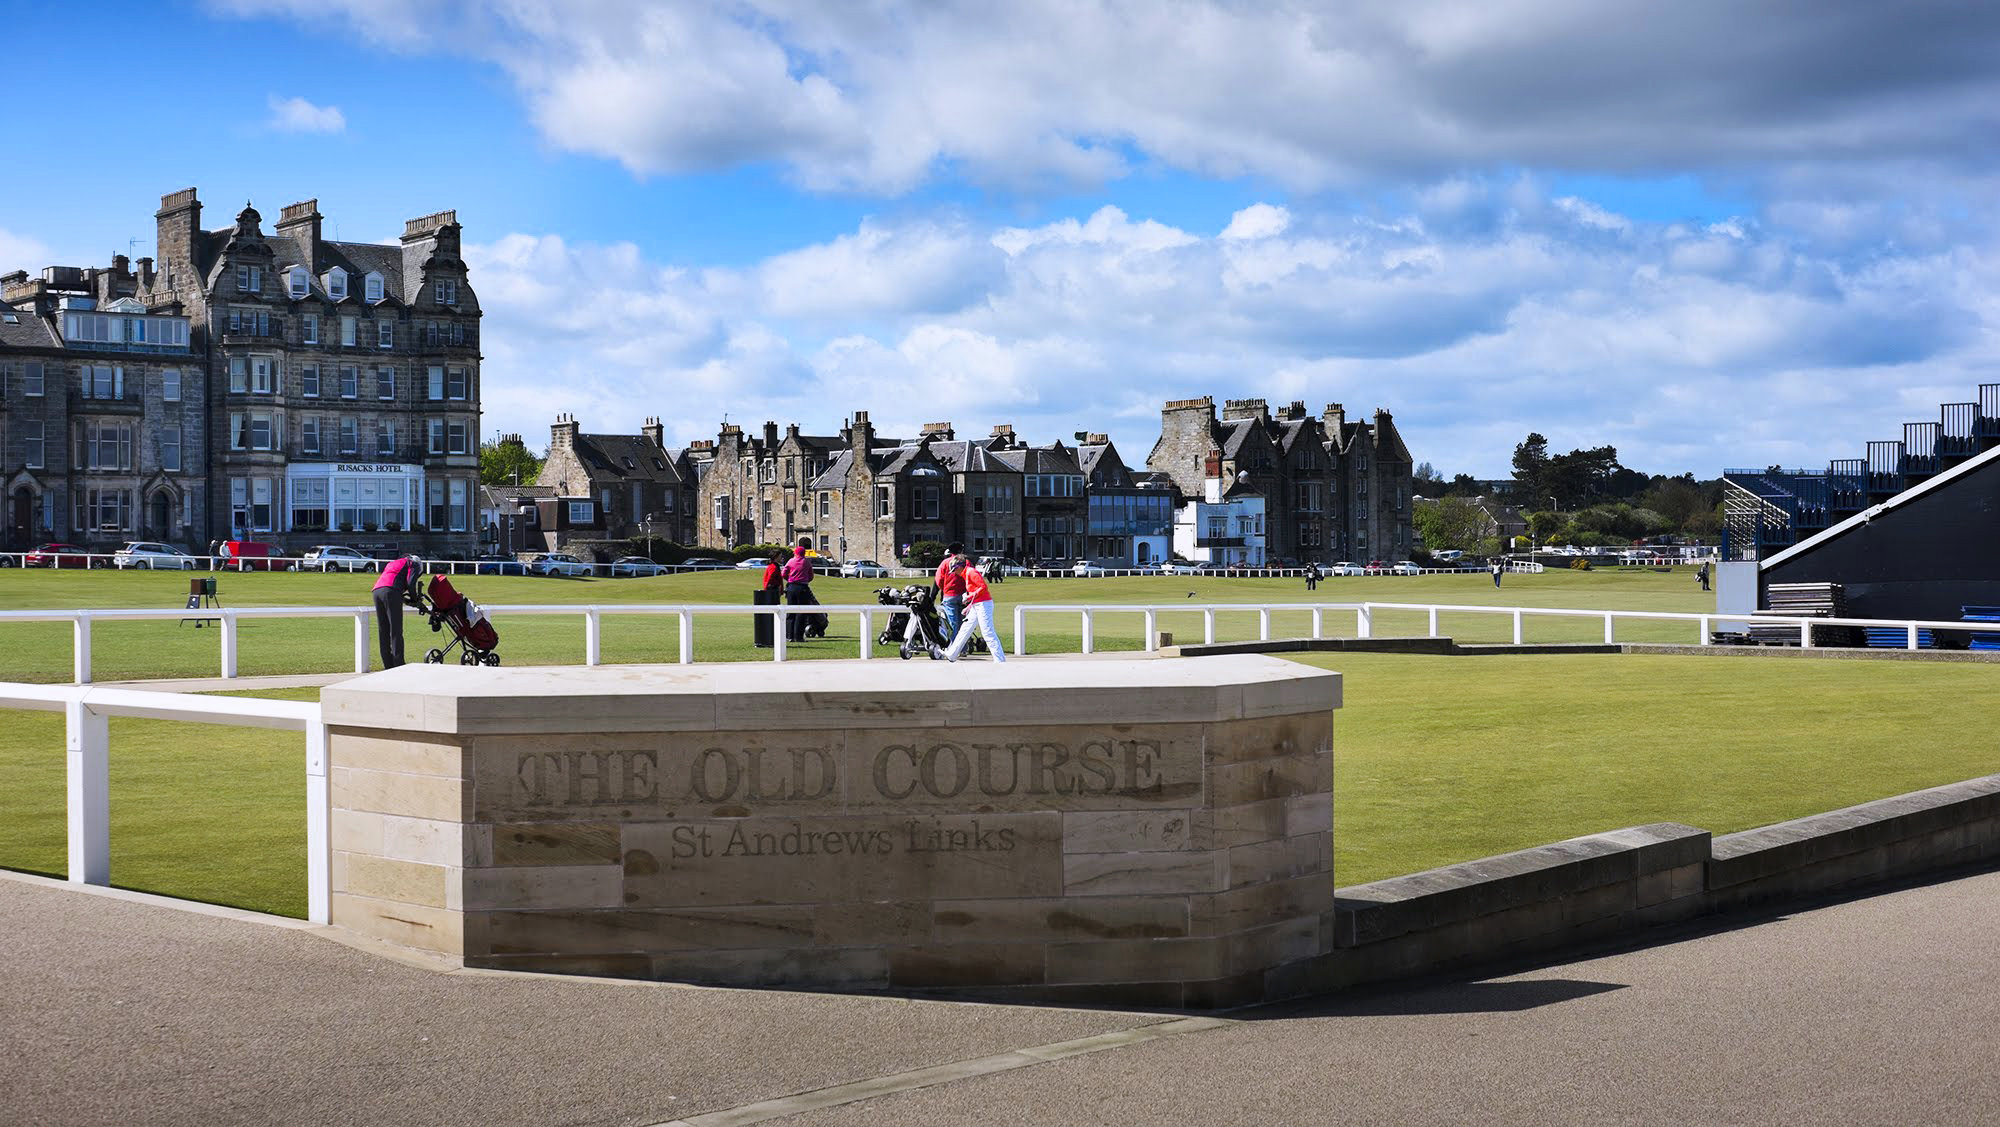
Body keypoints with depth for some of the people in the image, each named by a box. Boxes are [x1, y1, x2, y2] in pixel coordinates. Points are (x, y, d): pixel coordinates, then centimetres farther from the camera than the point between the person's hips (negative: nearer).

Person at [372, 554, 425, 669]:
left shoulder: (392, 564, 38)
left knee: (383, 631, 9)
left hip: (377, 591, 7)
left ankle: (388, 666, 10)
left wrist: (407, 600, 26)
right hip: (391, 592, -7)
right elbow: (410, 583, -2)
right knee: (396, 632, -6)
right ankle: (399, 665, -8)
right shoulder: (414, 564, 17)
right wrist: (414, 600, 14)